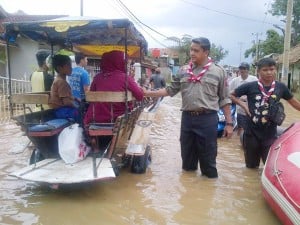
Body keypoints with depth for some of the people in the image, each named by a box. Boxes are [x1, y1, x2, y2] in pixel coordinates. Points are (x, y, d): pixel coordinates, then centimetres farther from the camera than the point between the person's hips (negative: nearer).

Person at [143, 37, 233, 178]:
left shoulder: (218, 71, -1)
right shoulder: (183, 71, 9)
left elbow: (224, 99, 0)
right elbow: (170, 90, 12)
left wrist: (229, 123, -2)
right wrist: (149, 93, 3)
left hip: (207, 119, -3)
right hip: (187, 117, 4)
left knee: (208, 155, 6)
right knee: (187, 153, 16)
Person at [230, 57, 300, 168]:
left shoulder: (281, 87, -2)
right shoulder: (250, 86, -9)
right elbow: (231, 95, 1)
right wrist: (243, 104, -11)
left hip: (270, 134, 1)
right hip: (252, 133, -1)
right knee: (251, 165, 17)